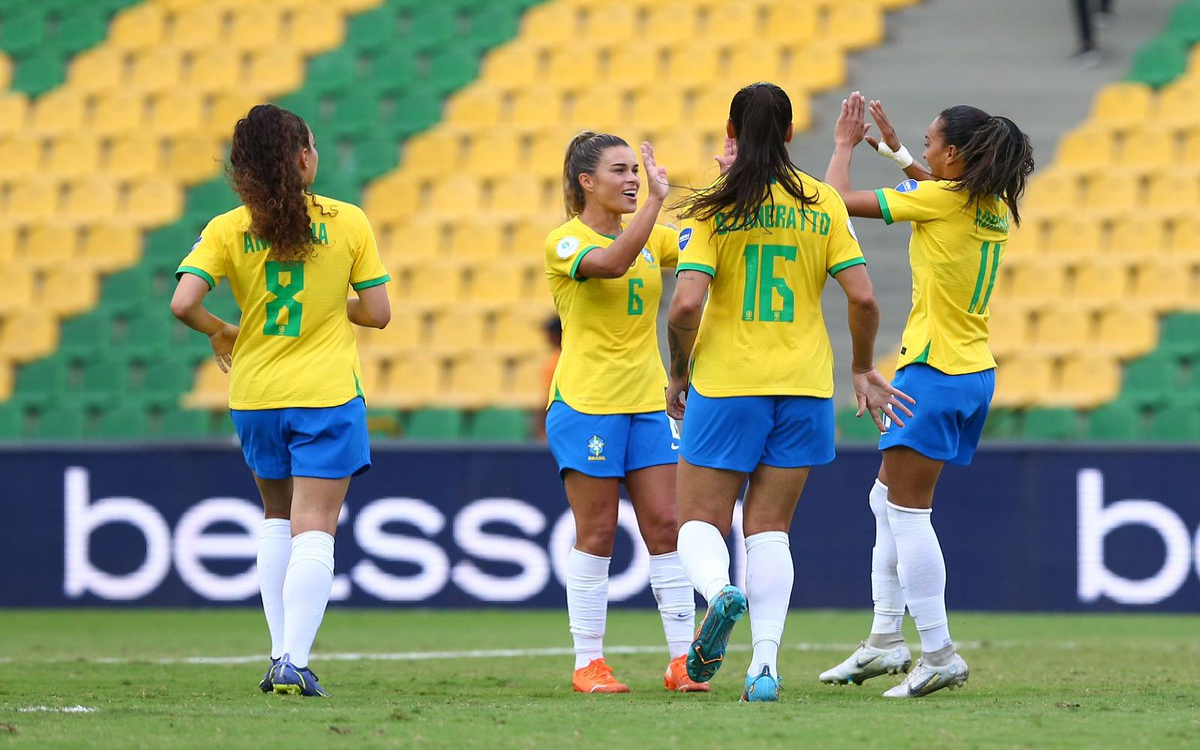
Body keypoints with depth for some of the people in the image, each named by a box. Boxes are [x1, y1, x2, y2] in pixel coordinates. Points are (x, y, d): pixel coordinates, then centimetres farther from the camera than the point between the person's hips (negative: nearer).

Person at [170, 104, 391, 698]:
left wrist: (220, 333, 5)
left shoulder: (227, 231, -4)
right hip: (327, 396, -2)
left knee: (277, 518, 21)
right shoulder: (347, 222, -5)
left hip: (255, 394, 2)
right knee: (314, 529, -3)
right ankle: (295, 662, -16)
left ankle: (279, 653, 16)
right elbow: (377, 313, -3)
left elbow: (183, 303, -15)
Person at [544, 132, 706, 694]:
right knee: (597, 532, -2)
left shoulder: (652, 237, 12)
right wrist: (655, 201, -33)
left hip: (647, 403, 5)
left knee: (664, 526, 1)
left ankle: (683, 659, 2)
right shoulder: (565, 241, -8)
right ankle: (588, 663, 5)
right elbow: (609, 264, -28)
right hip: (586, 404, -5)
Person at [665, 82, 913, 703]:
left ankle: (718, 589, -26)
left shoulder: (712, 208, -5)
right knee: (769, 528, 10)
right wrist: (862, 369, 13)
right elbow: (863, 298, -3)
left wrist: (679, 375, 2)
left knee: (700, 522, 8)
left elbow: (686, 304, -14)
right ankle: (765, 663, -5)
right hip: (803, 386, 3)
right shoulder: (823, 204, 2)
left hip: (726, 383, -3)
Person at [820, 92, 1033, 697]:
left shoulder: (938, 198, -15)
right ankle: (885, 639, 19)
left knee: (907, 510, -6)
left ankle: (939, 654, -9)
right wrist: (895, 152, 30)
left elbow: (840, 199, -9)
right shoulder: (995, 207, 7)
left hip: (934, 373, -9)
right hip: (976, 371, 9)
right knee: (887, 500, 17)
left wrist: (845, 145, 7)